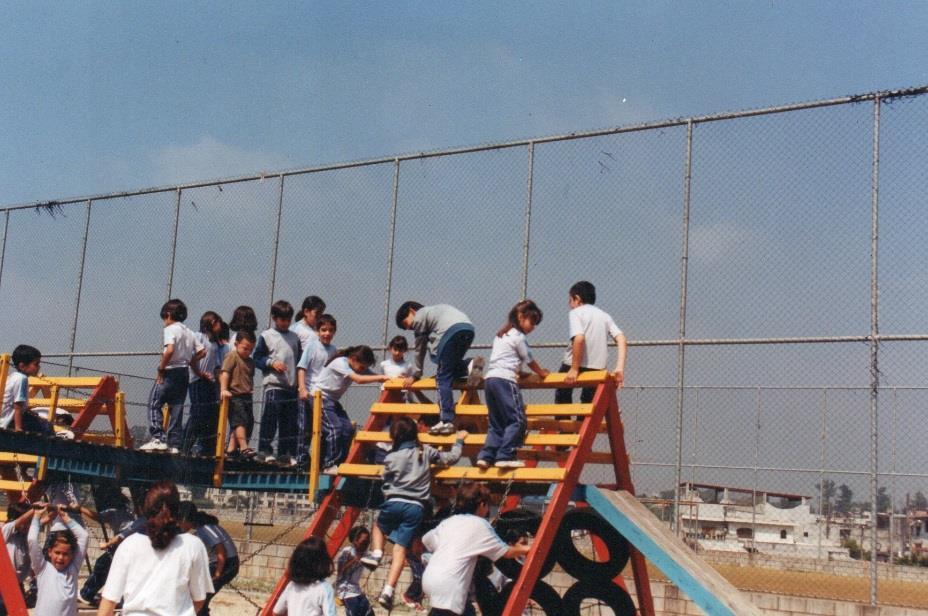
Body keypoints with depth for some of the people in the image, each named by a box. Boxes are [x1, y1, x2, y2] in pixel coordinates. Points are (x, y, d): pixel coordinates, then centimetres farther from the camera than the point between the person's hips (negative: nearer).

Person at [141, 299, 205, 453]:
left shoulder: (170, 329, -8)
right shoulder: (189, 332, 15)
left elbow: (170, 350, -23)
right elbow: (202, 352, 14)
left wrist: (161, 368, -14)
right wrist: (188, 362, 13)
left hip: (171, 371, -7)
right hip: (184, 373, 7)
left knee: (154, 404, -1)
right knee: (176, 408, 8)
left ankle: (158, 439, -12)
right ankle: (174, 444, 5)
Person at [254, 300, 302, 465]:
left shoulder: (295, 337, 14)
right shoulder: (266, 336, 2)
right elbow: (257, 358, 2)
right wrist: (271, 363, -14)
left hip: (292, 385, 4)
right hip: (273, 385, -4)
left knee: (290, 421, 7)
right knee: (269, 419, -5)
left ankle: (286, 453, 13)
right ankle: (264, 450, 3)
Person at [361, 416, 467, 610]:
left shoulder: (391, 458, 2)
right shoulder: (426, 451, 7)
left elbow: (387, 484, 11)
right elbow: (451, 458, 16)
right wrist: (459, 441, 32)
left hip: (394, 502, -1)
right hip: (417, 507, 1)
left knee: (379, 526, 32)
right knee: (400, 549, -2)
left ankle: (376, 553, 8)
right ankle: (388, 591, -12)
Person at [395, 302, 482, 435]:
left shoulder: (419, 317, 18)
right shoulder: (433, 310, 38)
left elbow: (420, 349, 20)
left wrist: (415, 375, 30)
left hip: (450, 330, -7)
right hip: (469, 328, 7)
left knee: (443, 378, -2)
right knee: (451, 370, 23)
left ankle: (446, 422, -10)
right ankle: (469, 366, -6)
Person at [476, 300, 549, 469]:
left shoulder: (501, 335, 25)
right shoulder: (518, 336, -1)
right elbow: (529, 360, 5)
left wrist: (518, 371, 28)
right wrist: (541, 372, 20)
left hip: (489, 379, 9)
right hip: (505, 380, -9)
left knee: (496, 423, 11)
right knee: (517, 419, -9)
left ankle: (486, 456, 2)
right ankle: (504, 456, -16)